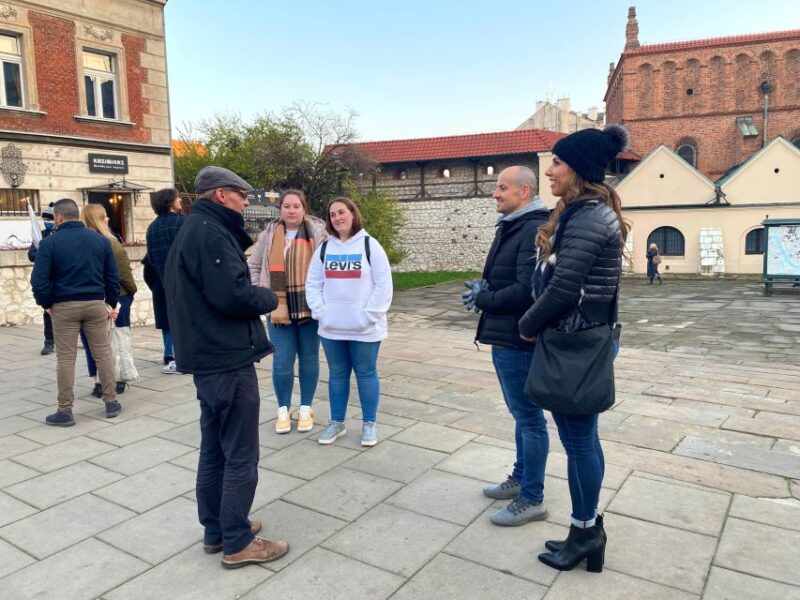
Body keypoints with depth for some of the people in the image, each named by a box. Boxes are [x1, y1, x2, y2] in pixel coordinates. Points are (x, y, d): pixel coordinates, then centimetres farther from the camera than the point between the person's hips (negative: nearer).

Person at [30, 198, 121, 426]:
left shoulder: (50, 243, -6)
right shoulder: (100, 240, 4)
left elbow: (39, 279, -10)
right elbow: (113, 275, 5)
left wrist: (46, 303, 5)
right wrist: (112, 302, 12)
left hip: (64, 306, -2)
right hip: (96, 304, 3)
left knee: (65, 358, 3)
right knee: (103, 353, 9)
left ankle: (65, 411, 9)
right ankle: (111, 403, 15)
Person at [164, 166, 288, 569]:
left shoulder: (195, 230, 17)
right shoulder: (210, 233, -16)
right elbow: (233, 295, -25)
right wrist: (270, 298, -7)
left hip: (209, 358, 11)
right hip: (229, 359, -11)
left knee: (214, 448, 17)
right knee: (241, 456, 0)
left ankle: (216, 531, 30)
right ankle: (237, 543, 11)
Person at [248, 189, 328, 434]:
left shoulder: (318, 233, -2)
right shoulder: (268, 235, 5)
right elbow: (253, 266, 12)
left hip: (310, 307, -1)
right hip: (278, 309, 1)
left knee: (309, 359, 10)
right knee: (282, 362, 3)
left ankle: (306, 408, 25)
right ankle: (283, 410, 21)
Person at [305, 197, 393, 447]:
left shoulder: (370, 245, -3)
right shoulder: (324, 248, 8)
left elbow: (383, 285, -8)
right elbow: (313, 284, 8)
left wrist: (368, 316, -14)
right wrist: (321, 313, -6)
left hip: (364, 328, -3)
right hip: (331, 328, 4)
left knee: (366, 374, 7)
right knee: (337, 375, 14)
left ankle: (369, 424, 20)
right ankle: (336, 422, 28)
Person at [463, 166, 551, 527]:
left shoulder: (535, 230, -19)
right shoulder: (511, 227, 14)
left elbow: (527, 290, -26)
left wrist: (483, 300, -14)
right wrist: (483, 291, 1)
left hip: (518, 339, -10)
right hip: (504, 336, 10)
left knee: (529, 417, 1)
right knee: (521, 413, 21)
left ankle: (532, 500, 14)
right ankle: (520, 479, 36)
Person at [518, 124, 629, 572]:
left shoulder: (585, 219, -20)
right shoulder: (595, 213, 13)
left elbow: (562, 290, -23)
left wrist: (528, 325, -7)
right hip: (585, 338, 10)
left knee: (579, 439, 3)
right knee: (582, 437, 17)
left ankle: (586, 531, 20)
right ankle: (589, 528, 30)